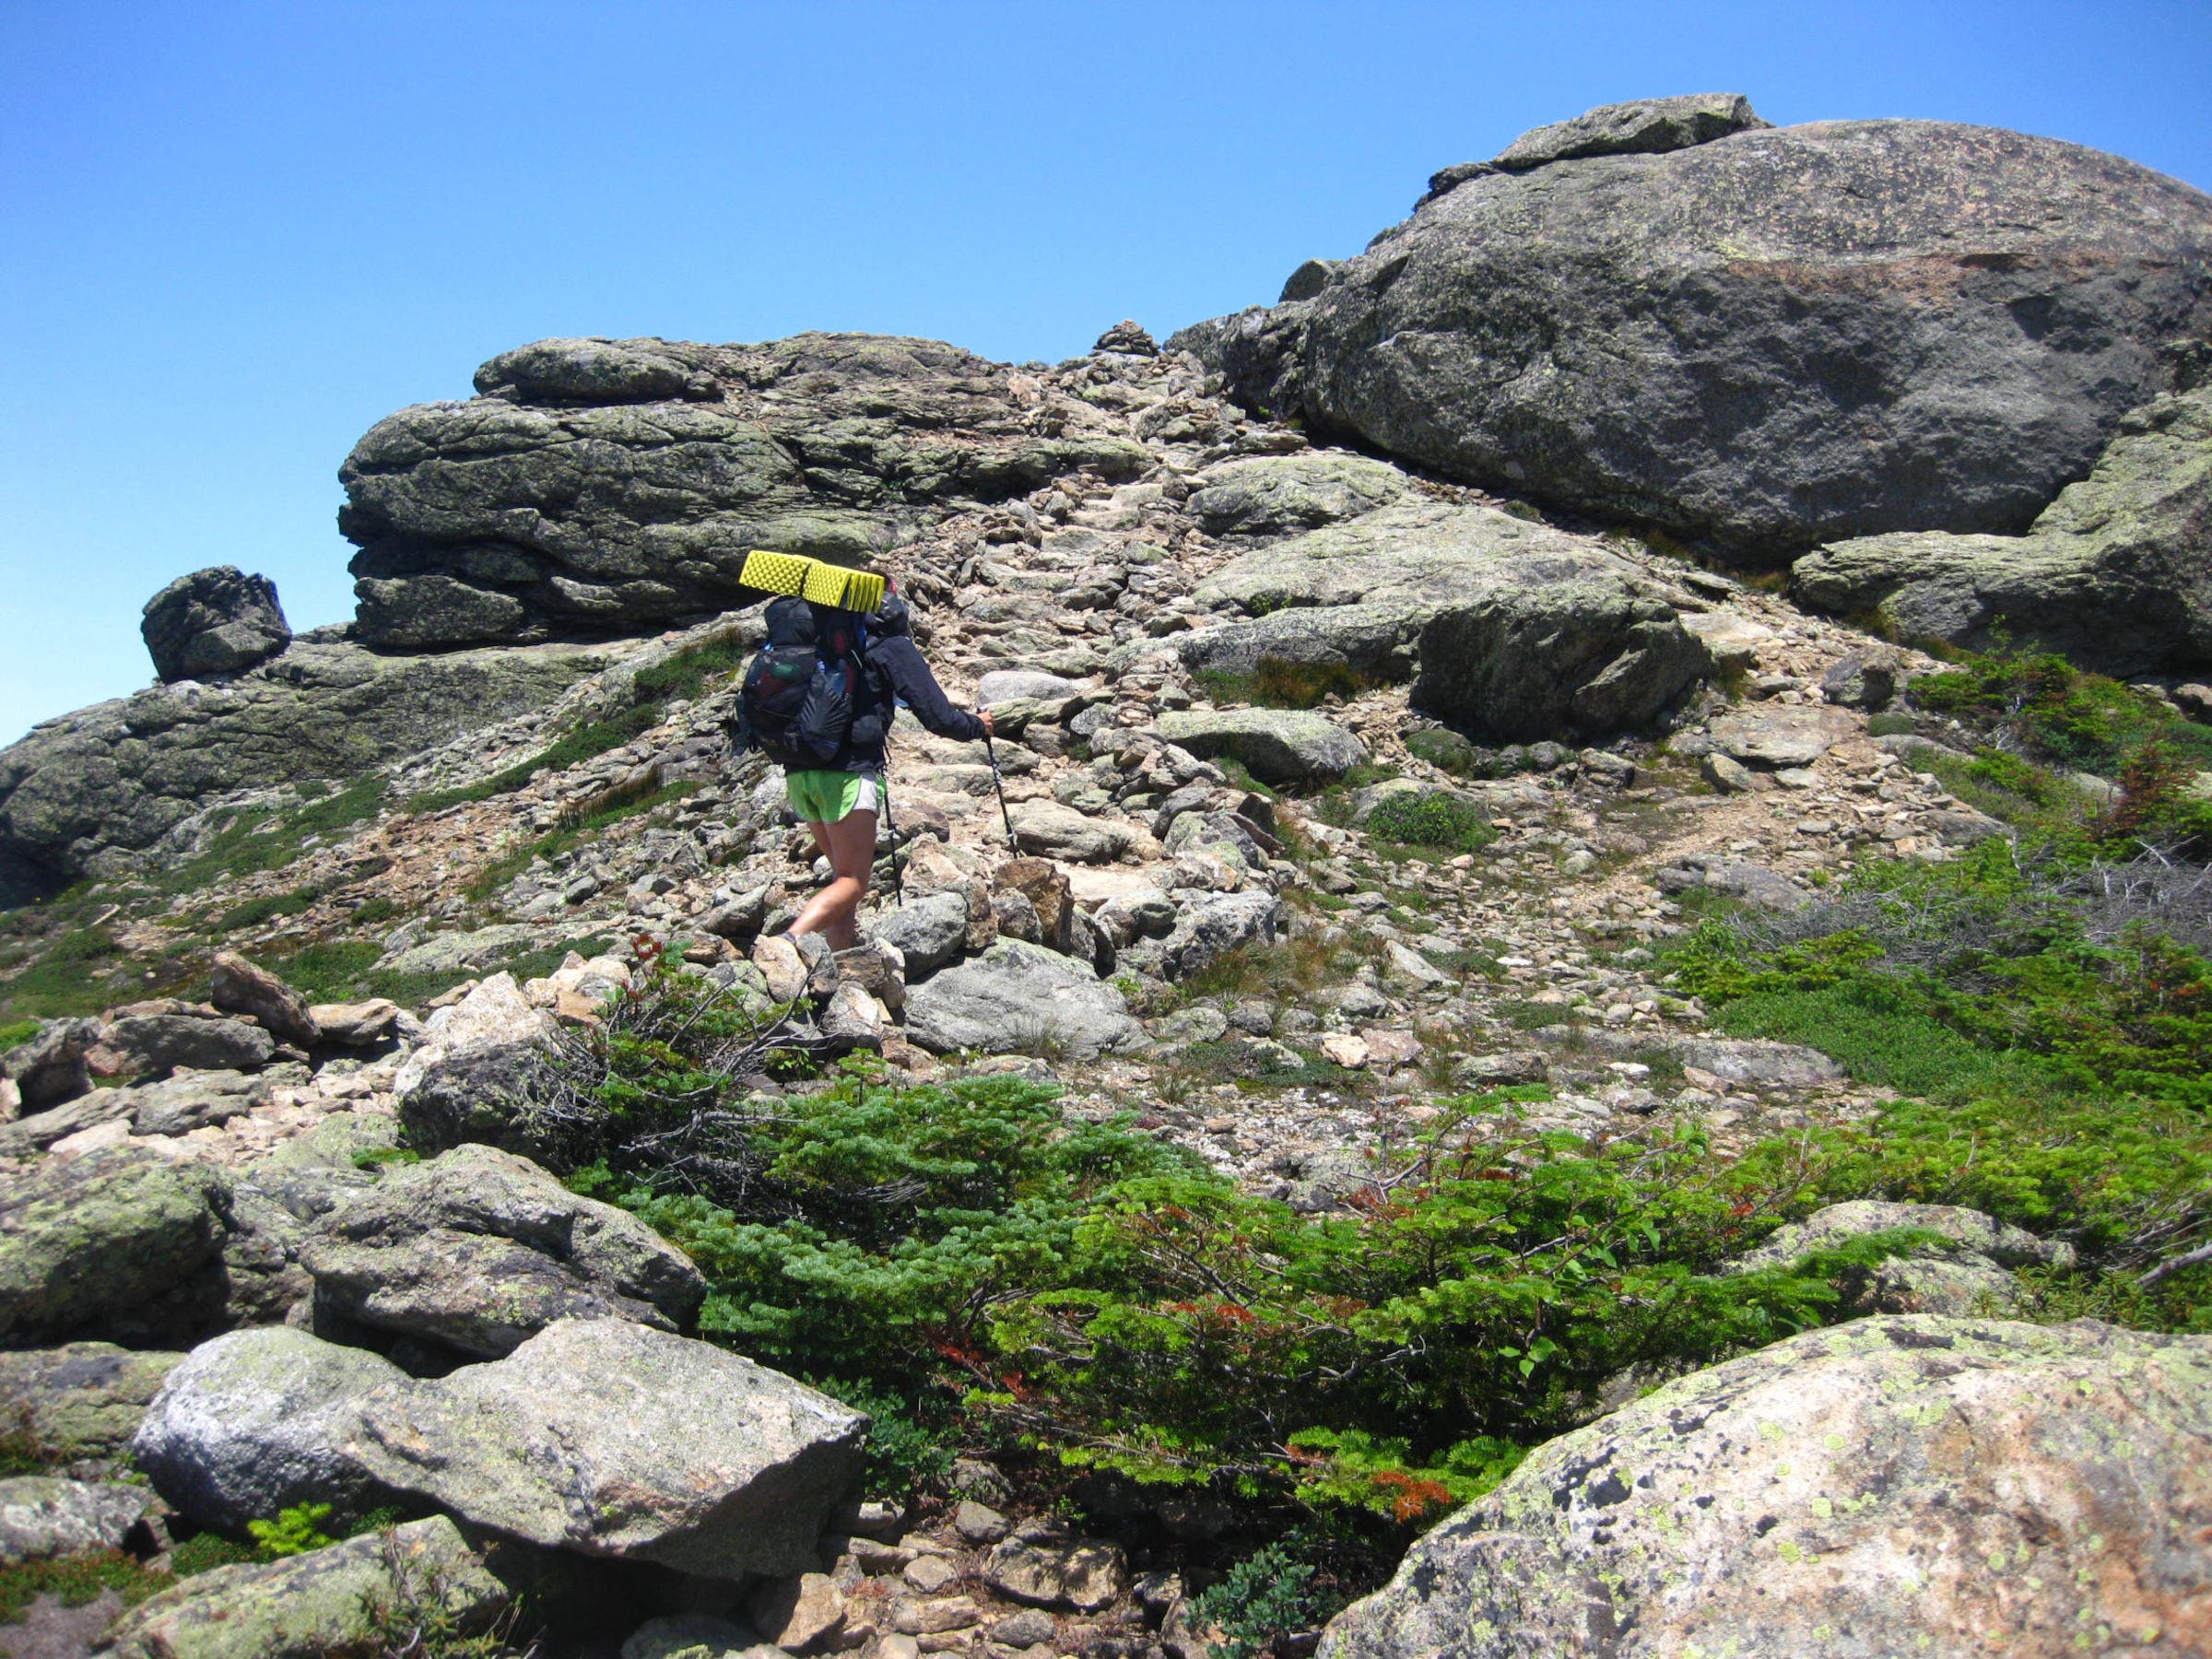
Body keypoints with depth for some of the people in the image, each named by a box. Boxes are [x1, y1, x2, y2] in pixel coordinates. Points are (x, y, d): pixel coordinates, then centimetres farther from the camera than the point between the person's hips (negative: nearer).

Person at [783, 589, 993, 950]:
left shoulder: (827, 645, 21)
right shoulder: (895, 648, 4)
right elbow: (939, 717, 1)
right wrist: (978, 725, 19)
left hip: (798, 771, 7)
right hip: (848, 772, -7)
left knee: (843, 872, 19)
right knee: (853, 882, -5)